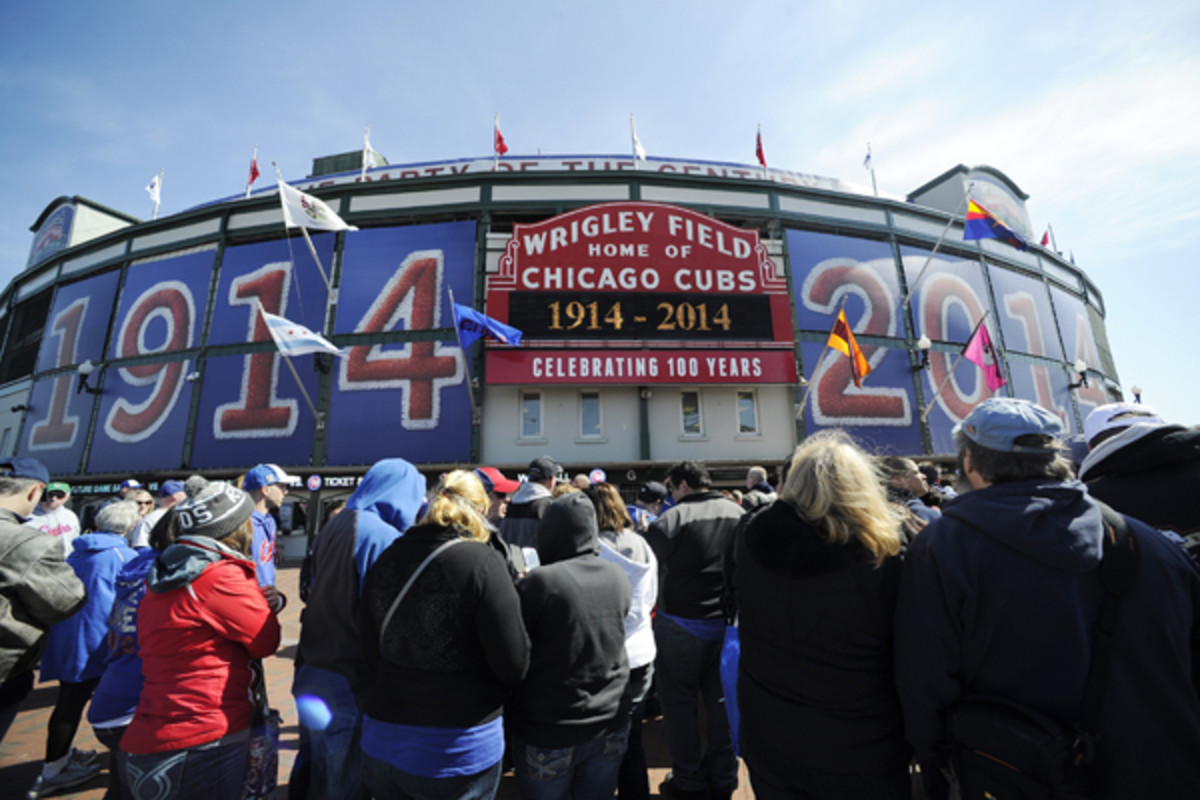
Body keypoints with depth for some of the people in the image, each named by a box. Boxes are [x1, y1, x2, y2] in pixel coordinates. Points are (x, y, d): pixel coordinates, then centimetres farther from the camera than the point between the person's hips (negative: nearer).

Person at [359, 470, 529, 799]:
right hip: (459, 746, -4)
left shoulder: (386, 559, -5)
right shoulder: (482, 562, -21)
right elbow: (514, 663, -18)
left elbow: (371, 654, 3)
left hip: (383, 738, 5)